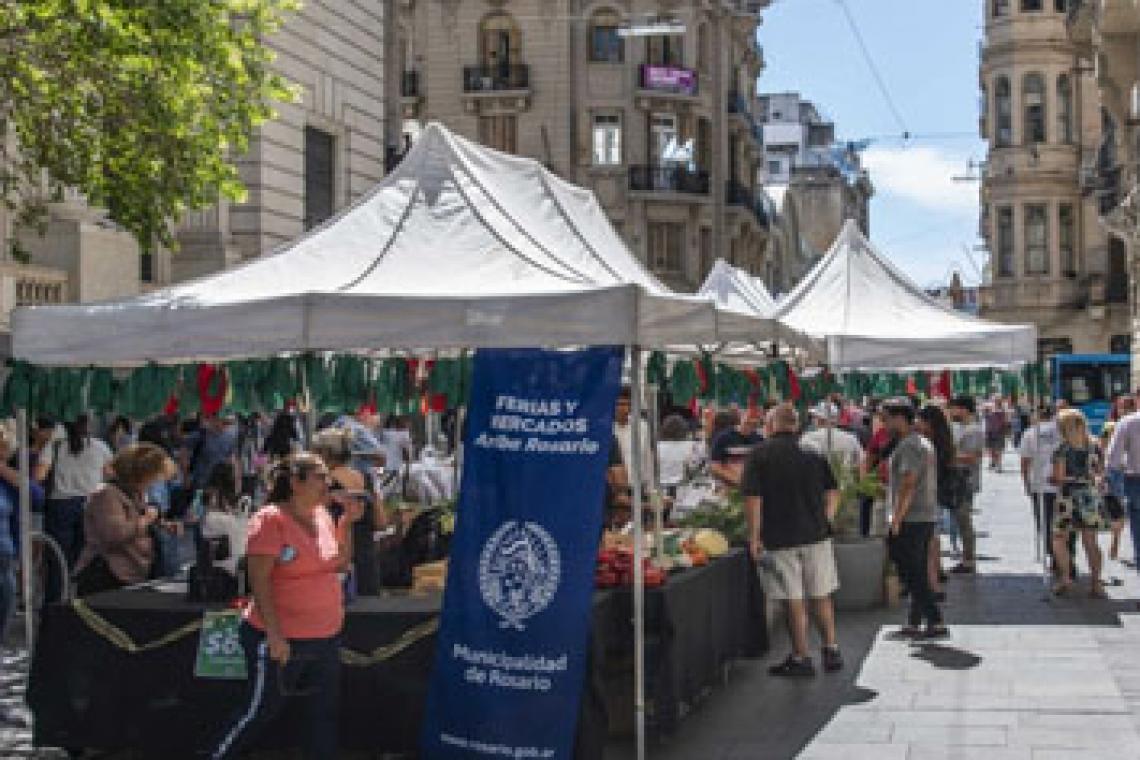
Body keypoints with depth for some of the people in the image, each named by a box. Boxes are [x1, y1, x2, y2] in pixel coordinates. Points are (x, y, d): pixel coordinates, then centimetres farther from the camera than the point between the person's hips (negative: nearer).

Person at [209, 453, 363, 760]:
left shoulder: (322, 515, 6)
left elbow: (340, 564, 14)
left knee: (326, 711, 12)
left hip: (326, 639, 7)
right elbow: (259, 580, -19)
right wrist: (274, 635, -23)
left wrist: (347, 522, 1)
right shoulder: (271, 519, -16)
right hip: (282, 640, -7)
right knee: (260, 712, 4)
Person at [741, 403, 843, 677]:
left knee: (794, 601, 2)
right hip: (816, 534, 3)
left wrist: (754, 537, -8)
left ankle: (801, 658, 8)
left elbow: (753, 498, -11)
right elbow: (833, 491, 7)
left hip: (780, 539, -3)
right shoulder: (813, 453, 4)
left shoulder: (759, 455, -7)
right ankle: (831, 651, 17)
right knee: (821, 597, 14)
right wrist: (826, 520, 15)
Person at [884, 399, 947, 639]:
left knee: (912, 574, -6)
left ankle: (936, 623, -6)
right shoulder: (925, 444, 17)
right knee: (918, 574, 13)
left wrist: (896, 520, -20)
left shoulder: (909, 446, -15)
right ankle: (913, 623, 17)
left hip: (910, 520, -10)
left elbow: (908, 486, -22)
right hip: (927, 517, 10)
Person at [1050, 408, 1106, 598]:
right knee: (1090, 541, 9)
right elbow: (1098, 471, 12)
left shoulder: (1063, 448, -11)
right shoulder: (1092, 446, 3)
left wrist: (1052, 479, 7)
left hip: (1069, 496, -5)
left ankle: (1065, 577, -8)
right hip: (1090, 495, 5)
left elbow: (1059, 477, -13)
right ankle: (1096, 584, 8)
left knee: (1059, 539, 7)